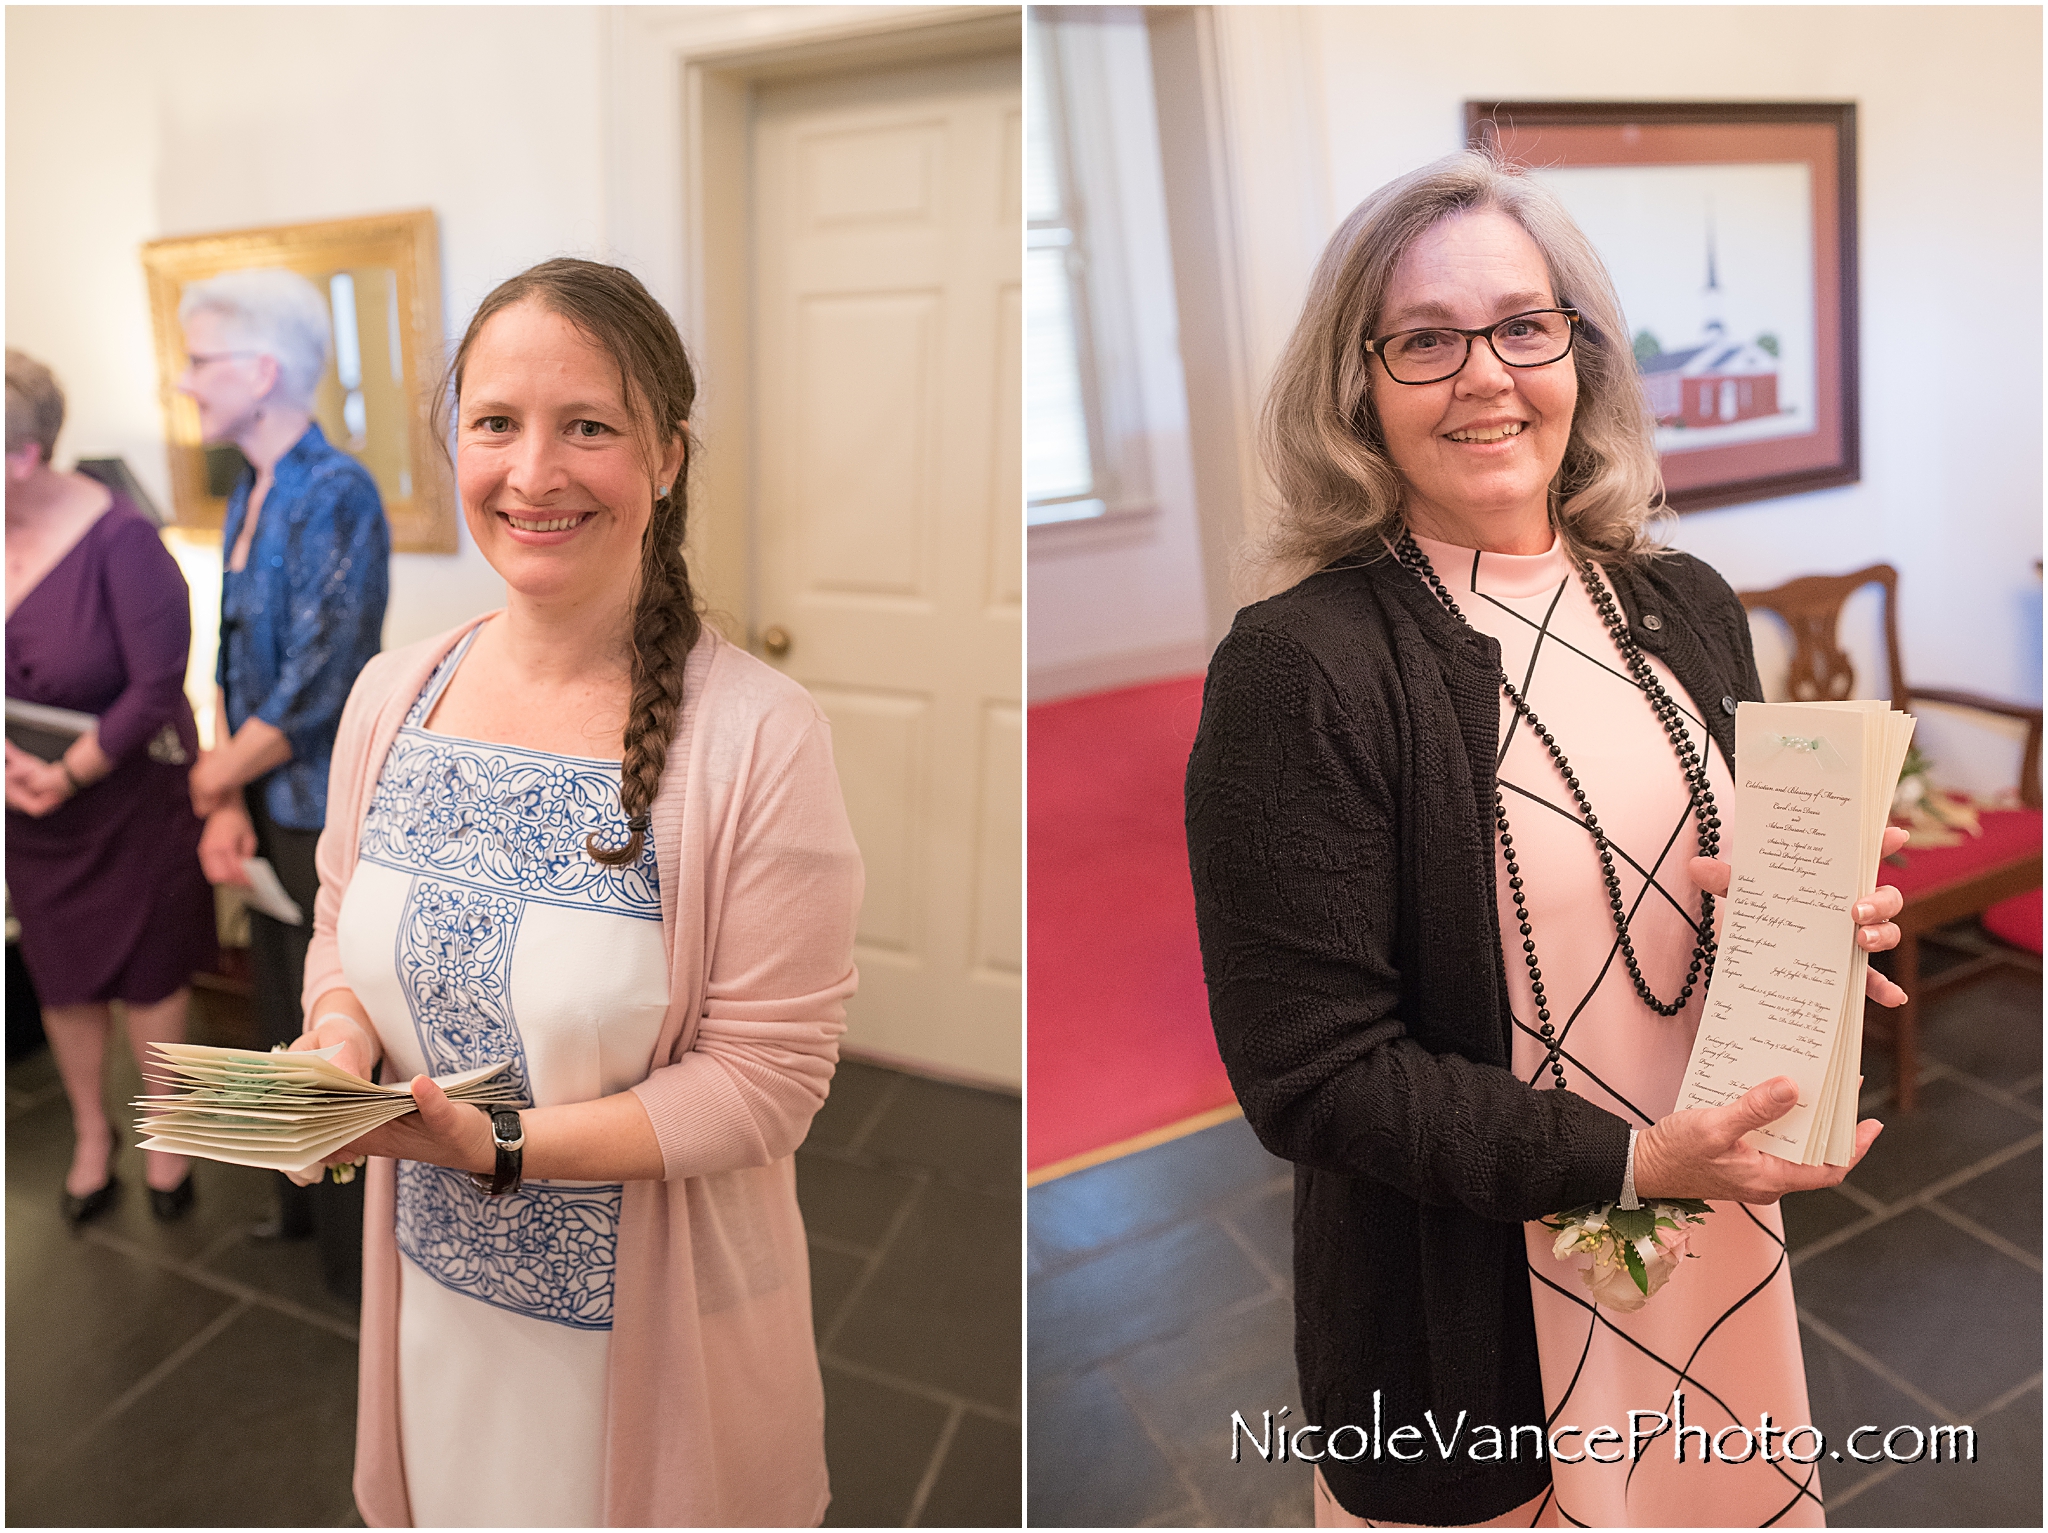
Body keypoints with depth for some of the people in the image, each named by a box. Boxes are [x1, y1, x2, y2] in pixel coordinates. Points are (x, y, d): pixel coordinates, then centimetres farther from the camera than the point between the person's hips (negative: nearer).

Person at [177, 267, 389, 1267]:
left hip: (334, 811, -8)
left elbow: (313, 689, -21)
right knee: (283, 1013, 20)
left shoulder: (336, 494, -18)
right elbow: (232, 662, 7)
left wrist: (216, 778, -7)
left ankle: (367, 1246, 26)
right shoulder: (248, 494, 8)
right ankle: (305, 1198, 41)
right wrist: (230, 806, -4)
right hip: (271, 807, 8)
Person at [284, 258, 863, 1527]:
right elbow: (341, 937, 9)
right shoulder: (392, 693, -4)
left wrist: (501, 1146, -25)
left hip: (651, 1311, -4)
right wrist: (339, 1043, -12)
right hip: (436, 1281, 5)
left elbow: (767, 1080, -19)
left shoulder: (759, 735, -22)